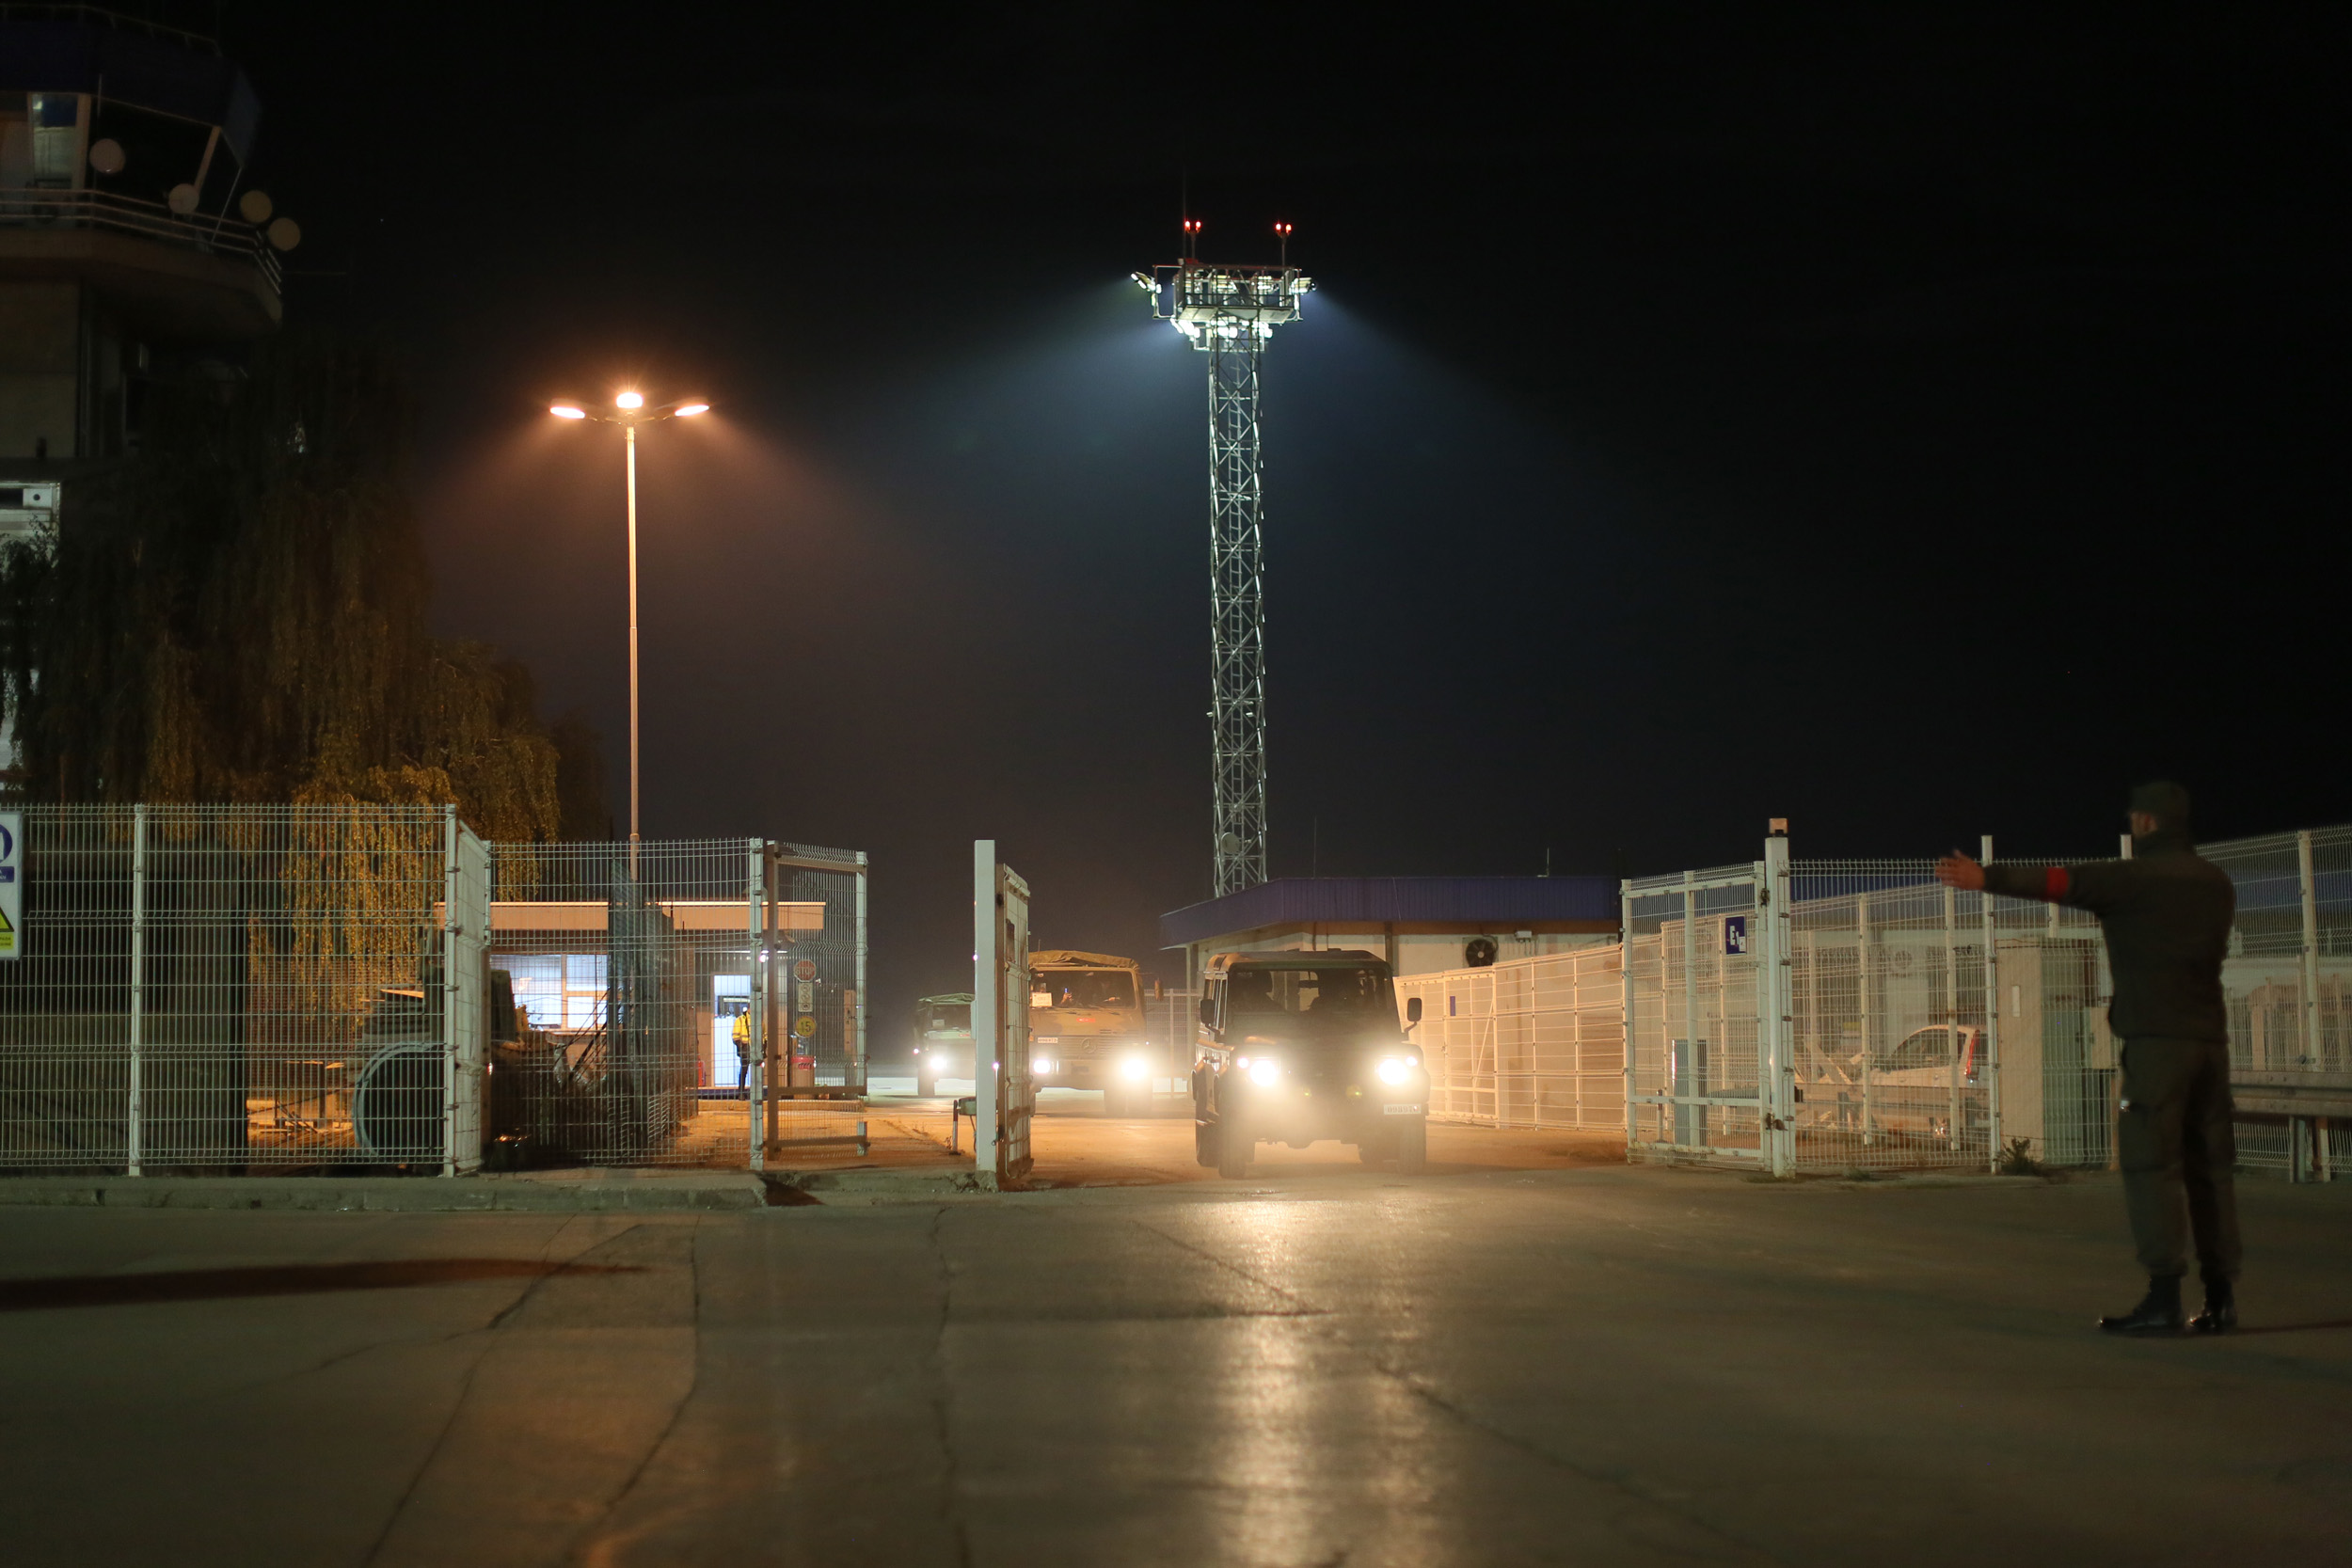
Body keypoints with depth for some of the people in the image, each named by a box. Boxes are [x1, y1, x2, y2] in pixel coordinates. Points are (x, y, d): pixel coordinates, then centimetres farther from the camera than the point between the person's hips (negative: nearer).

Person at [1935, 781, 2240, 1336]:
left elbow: (2063, 881, -13)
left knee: (2150, 1163, -7)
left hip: (2156, 1037, -7)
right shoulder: (2216, 882, 15)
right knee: (2209, 1165, 8)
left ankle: (2164, 1296, -13)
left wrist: (1987, 878, -15)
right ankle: (2220, 1296, 6)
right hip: (2209, 1035, 7)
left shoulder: (2137, 877, -6)